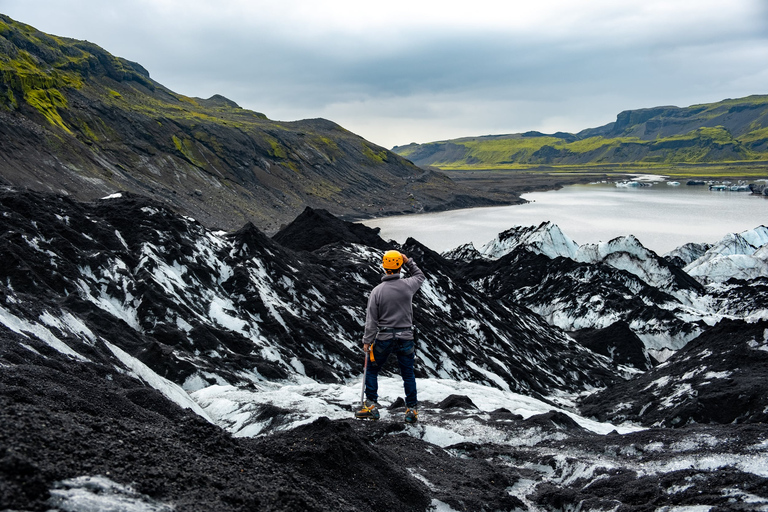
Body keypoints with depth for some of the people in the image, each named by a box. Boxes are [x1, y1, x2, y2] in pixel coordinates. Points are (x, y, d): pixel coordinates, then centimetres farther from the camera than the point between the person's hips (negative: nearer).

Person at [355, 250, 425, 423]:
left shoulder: (377, 290, -9)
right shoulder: (408, 285, -6)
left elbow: (371, 319, -8)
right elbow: (420, 276, 20)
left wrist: (367, 341, -1)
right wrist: (409, 262, 20)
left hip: (384, 338, -1)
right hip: (406, 337, 2)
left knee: (372, 370, 16)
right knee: (408, 374, 14)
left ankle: (371, 406, 15)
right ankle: (412, 410, 16)